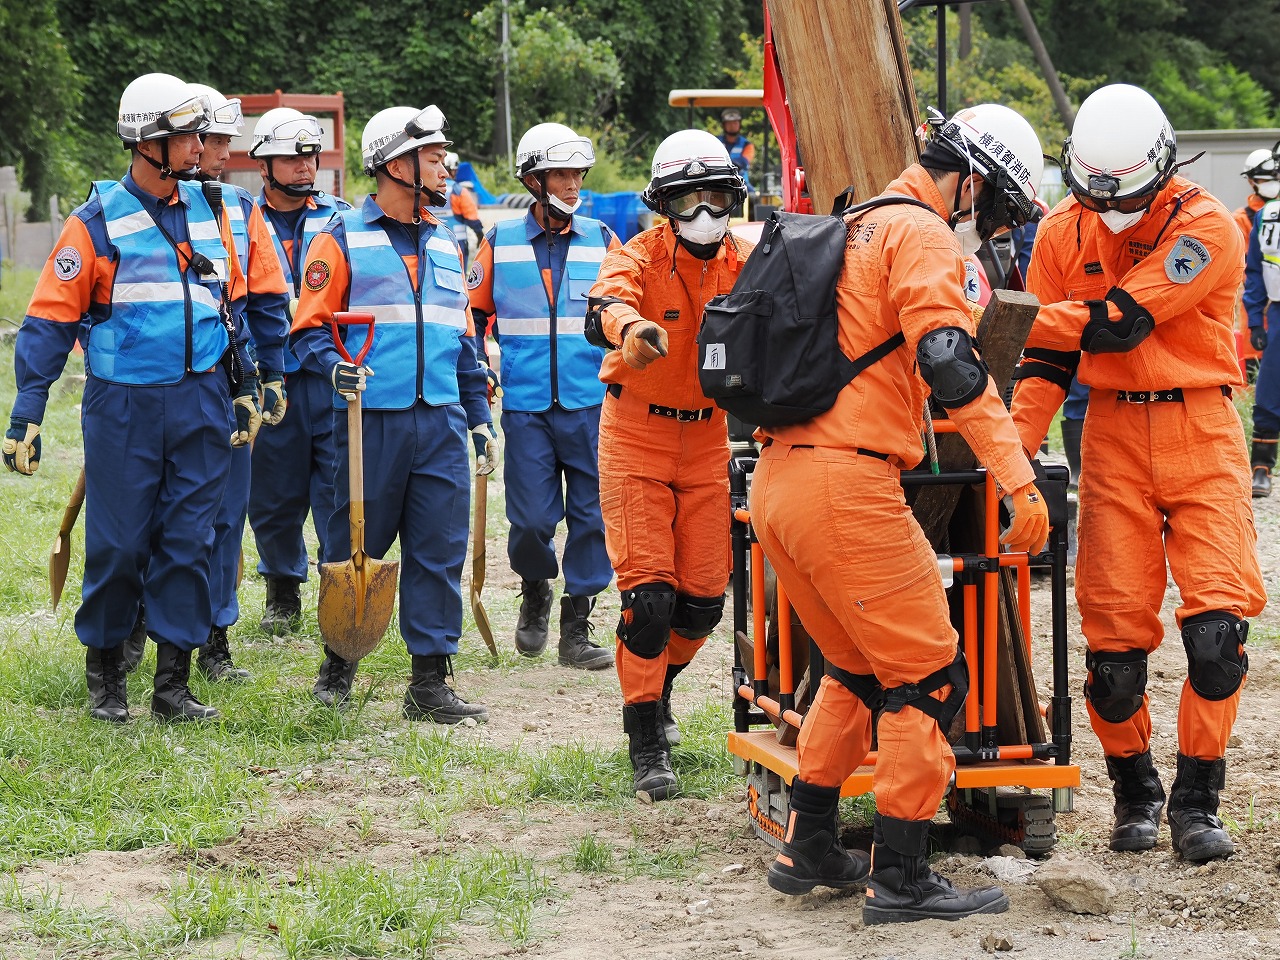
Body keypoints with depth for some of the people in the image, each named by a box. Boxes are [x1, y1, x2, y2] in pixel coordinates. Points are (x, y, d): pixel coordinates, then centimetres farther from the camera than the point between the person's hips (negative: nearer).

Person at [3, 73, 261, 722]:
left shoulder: (207, 212, 9)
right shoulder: (98, 222, -6)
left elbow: (232, 304, 21)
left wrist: (245, 388, 19)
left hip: (201, 401, 4)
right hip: (123, 403, -4)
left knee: (188, 542, 3)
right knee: (117, 543, 0)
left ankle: (173, 682, 10)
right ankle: (104, 669, 19)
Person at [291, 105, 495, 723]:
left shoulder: (445, 245, 17)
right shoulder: (342, 241, 0)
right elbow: (309, 330, -3)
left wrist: (480, 417, 17)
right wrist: (334, 366, -23)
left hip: (440, 423, 5)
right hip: (371, 421, -5)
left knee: (441, 551, 1)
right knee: (355, 549, 3)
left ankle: (430, 683, 6)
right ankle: (338, 666, 21)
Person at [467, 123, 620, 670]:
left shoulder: (601, 242, 7)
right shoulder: (500, 244, 6)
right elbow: (472, 316, 14)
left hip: (590, 404, 1)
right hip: (525, 406, -1)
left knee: (591, 516, -1)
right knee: (530, 519, -4)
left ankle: (576, 629, 9)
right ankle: (535, 594, 26)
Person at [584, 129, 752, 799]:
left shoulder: (742, 264, -1)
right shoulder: (642, 256, -14)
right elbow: (602, 309, -34)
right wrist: (627, 325, -57)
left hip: (706, 437, 4)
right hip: (637, 436, -4)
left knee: (704, 598, 6)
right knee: (649, 590, -10)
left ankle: (653, 686, 36)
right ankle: (646, 741, 0)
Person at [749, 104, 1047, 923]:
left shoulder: (851, 230, 23)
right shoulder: (920, 236, -7)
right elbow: (951, 362, -21)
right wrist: (1021, 482, -25)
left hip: (776, 481, 10)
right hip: (847, 485, -10)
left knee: (861, 669, 22)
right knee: (929, 678, -1)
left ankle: (809, 848, 26)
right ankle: (899, 878, 0)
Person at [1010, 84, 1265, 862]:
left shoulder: (1206, 228, -11)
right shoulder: (1065, 234, 4)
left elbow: (1119, 322, -20)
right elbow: (1047, 358, 6)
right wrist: (1014, 446, -8)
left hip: (1200, 431, -3)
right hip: (1114, 433, 3)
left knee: (1218, 621, -12)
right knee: (1115, 628, -3)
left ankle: (1196, 800, 0)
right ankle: (1135, 792, 15)